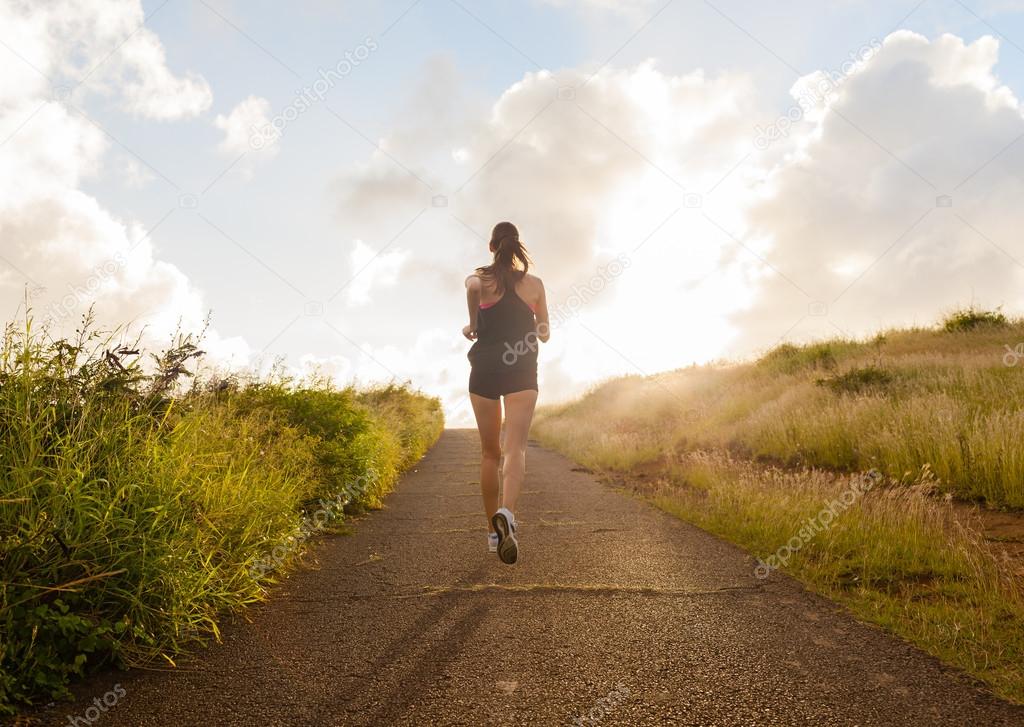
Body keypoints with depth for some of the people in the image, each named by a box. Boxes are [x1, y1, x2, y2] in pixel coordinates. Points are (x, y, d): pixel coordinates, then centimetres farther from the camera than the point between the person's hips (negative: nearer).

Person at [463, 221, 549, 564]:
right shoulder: (535, 284, 9)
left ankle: (493, 531, 17)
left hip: (485, 368, 0)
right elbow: (544, 334, 13)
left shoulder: (480, 278, 3)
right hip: (523, 372, 0)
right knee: (516, 448, -12)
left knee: (490, 451, 11)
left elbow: (473, 285, -24)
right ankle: (506, 513, -39)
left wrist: (473, 325, -8)